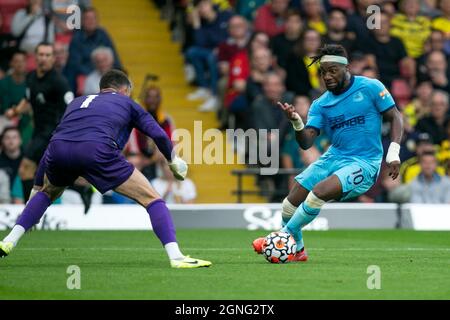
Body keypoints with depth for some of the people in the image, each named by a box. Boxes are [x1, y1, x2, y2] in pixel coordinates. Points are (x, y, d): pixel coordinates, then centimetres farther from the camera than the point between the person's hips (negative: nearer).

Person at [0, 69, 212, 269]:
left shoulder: (77, 102, 38)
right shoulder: (127, 103, 29)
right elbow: (158, 135, 16)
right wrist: (174, 162, 33)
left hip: (57, 148, 4)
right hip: (97, 149, -4)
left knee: (48, 192, 38)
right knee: (151, 199, 7)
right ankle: (175, 256, -8)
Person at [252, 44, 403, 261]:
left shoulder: (370, 88, -6)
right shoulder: (321, 104, 5)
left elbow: (395, 117, -3)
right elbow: (306, 142, -3)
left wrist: (393, 152, -15)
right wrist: (296, 122, -24)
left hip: (364, 163, -6)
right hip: (334, 158, 6)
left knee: (318, 193, -28)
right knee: (290, 205, -6)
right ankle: (296, 250, 18)